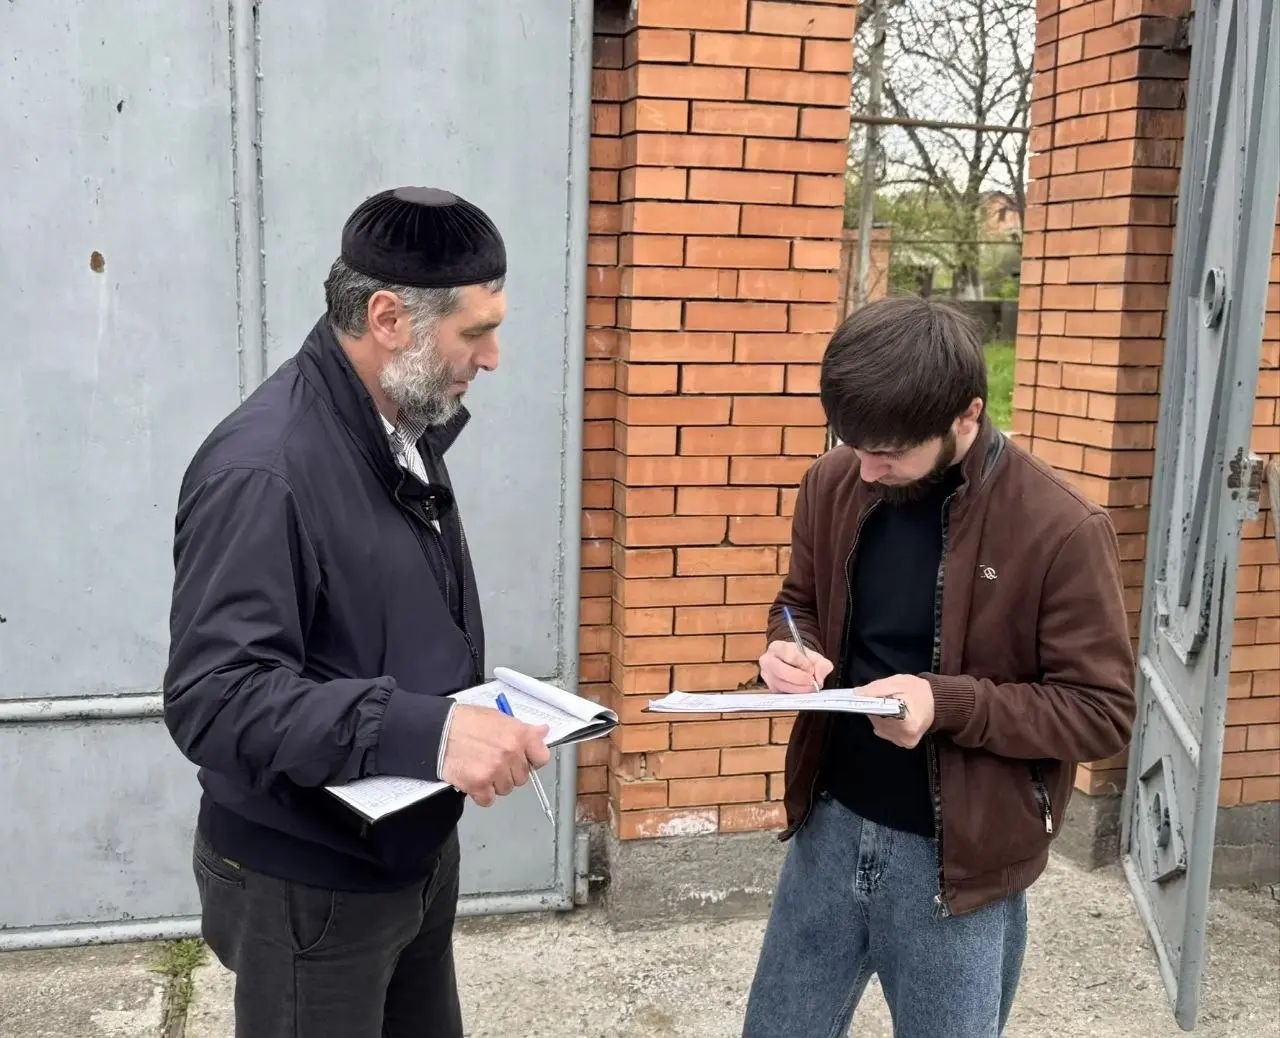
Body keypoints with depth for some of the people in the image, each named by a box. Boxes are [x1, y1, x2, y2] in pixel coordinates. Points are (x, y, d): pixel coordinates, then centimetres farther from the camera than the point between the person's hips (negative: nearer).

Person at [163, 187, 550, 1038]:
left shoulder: (407, 430, 3)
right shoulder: (262, 468, -26)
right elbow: (215, 698, -30)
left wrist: (478, 712, 0)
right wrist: (425, 734, -36)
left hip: (417, 849, 8)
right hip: (307, 887, -8)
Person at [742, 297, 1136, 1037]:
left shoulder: (1061, 530, -19)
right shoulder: (832, 486, -4)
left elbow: (1104, 712, -14)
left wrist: (949, 703, -27)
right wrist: (791, 651, -12)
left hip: (957, 859, -4)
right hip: (831, 826, 5)